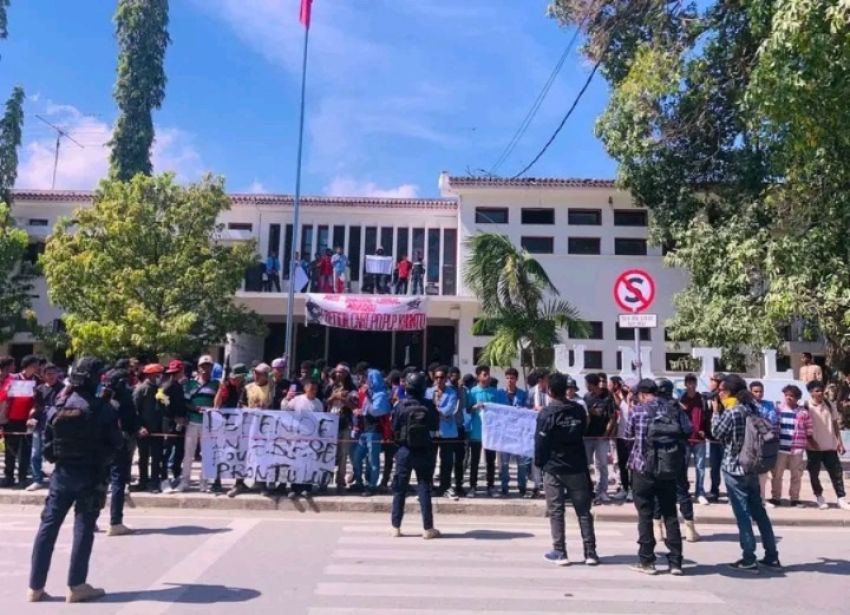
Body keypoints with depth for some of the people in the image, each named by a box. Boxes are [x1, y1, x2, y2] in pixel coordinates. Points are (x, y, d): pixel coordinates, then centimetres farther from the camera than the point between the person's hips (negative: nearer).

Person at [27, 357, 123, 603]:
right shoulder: (101, 410, -13)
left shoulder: (57, 407, 0)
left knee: (48, 525, 10)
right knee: (84, 528, 2)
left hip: (62, 472, 4)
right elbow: (115, 444, -8)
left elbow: (47, 444, 6)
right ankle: (76, 586, 6)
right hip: (91, 475, -4)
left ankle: (36, 587, 15)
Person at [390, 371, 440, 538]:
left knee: (399, 489, 9)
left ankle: (396, 527, 13)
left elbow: (394, 429, -4)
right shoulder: (429, 406, -8)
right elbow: (436, 427, 0)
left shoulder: (401, 406, -10)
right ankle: (428, 528, 8)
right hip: (425, 451, 0)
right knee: (424, 488, 6)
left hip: (405, 451, 0)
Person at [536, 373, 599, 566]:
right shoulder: (579, 410, 1)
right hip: (577, 467, 4)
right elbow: (583, 433, 12)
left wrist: (539, 462, 2)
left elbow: (540, 442, -10)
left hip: (553, 468, -3)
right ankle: (590, 552, 11)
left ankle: (560, 553, 6)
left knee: (556, 511, 4)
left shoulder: (546, 413, -12)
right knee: (583, 510, 9)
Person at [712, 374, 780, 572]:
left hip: (734, 468, -7)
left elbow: (716, 432, -6)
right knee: (759, 512, 15)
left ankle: (749, 559, 8)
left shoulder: (731, 412, -18)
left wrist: (717, 410, -1)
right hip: (752, 467, 7)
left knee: (743, 515, 1)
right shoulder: (752, 408, 5)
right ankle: (772, 556, 21)